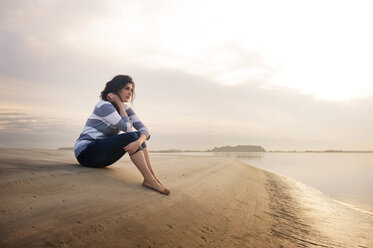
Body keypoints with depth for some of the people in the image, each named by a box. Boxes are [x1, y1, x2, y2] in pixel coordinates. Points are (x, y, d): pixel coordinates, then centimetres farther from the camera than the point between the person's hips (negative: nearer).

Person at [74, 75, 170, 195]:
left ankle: (153, 177, -21)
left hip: (101, 153, 7)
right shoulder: (104, 105, -15)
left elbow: (143, 129, -6)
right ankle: (149, 180, -29)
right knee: (131, 137, -26)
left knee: (139, 136, -12)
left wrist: (139, 141, -28)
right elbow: (127, 128, -20)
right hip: (86, 152, -7)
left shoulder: (126, 109, 7)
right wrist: (119, 104, -14)